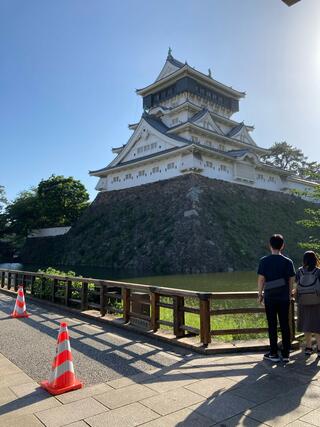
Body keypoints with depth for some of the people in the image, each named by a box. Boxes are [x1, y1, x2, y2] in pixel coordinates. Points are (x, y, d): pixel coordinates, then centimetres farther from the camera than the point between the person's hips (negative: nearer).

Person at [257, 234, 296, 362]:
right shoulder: (288, 262, -2)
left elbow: (261, 280, -7)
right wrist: (289, 294, 14)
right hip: (284, 298, 2)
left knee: (272, 326, 6)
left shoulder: (264, 261, -7)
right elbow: (291, 281, 1)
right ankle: (286, 354, 16)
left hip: (269, 297, -2)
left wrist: (260, 295, 4)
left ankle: (274, 354, 14)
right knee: (285, 325, 9)